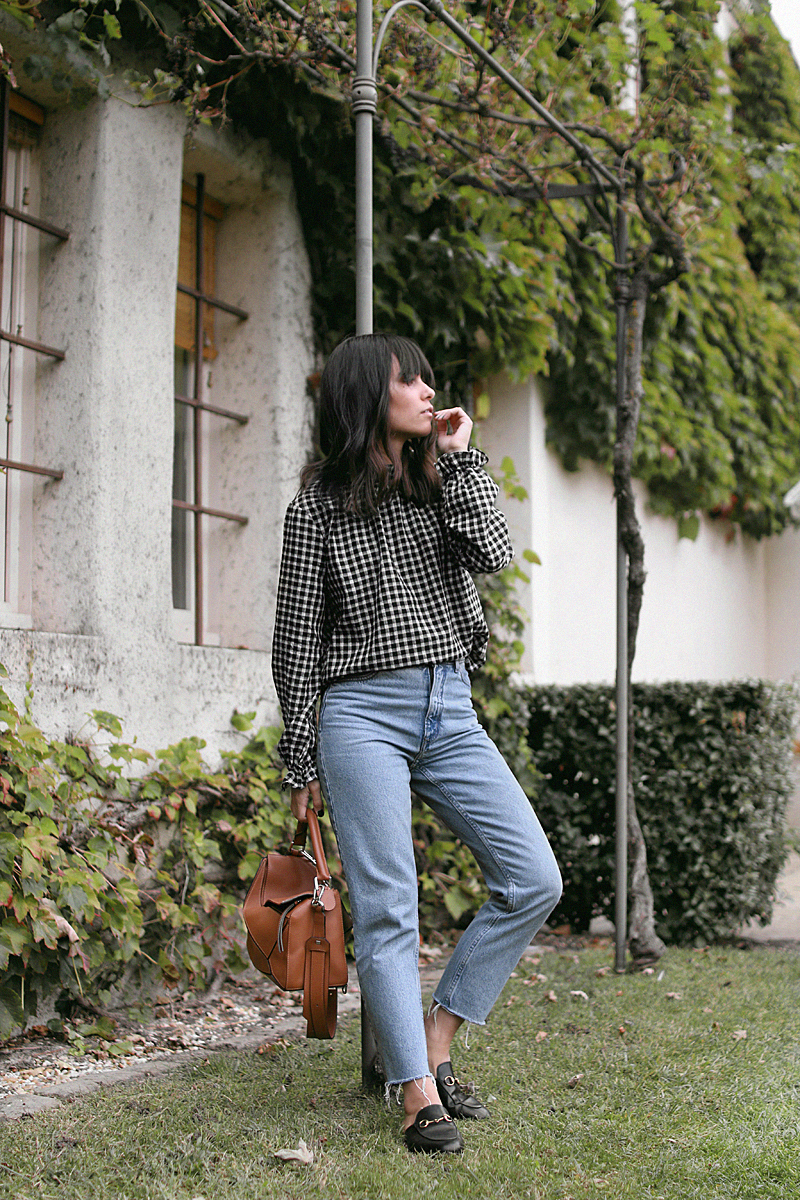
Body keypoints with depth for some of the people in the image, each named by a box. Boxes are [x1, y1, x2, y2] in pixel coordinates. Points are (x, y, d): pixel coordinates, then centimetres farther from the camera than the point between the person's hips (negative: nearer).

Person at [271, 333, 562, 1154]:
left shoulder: (441, 482, 15)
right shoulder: (320, 504, 2)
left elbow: (492, 553, -5)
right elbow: (297, 637, 2)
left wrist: (459, 456, -1)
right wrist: (300, 759, 1)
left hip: (450, 712, 5)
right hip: (364, 714, -5)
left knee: (534, 880, -2)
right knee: (386, 909, -7)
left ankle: (433, 1043, 8)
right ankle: (420, 1097, -3)